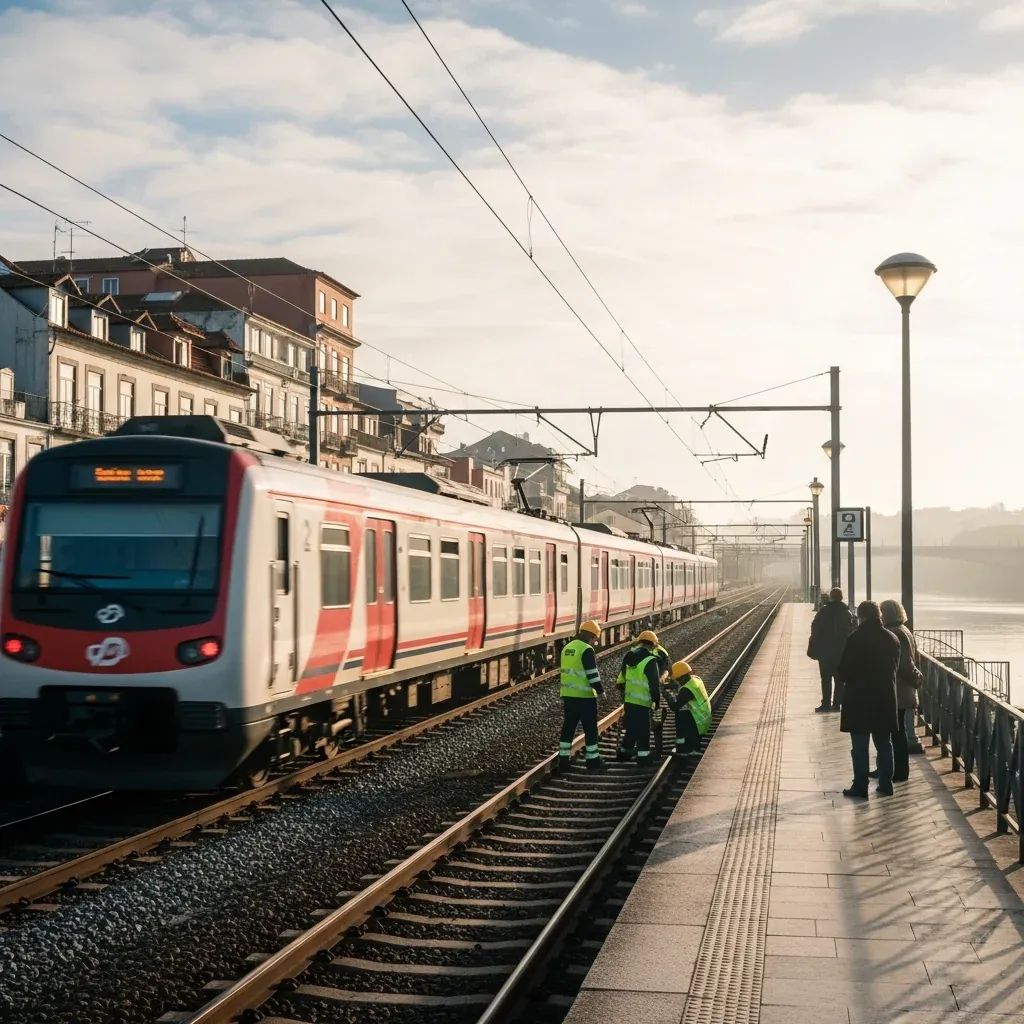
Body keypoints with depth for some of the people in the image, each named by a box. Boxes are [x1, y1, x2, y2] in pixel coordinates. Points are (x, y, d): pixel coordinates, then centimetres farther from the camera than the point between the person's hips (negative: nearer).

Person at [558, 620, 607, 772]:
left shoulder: (567, 648, 12)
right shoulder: (587, 650, -13)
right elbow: (592, 673, -16)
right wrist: (600, 690, -7)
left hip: (567, 695, 8)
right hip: (584, 696, -8)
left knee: (568, 727, 12)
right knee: (590, 728, 0)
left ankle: (564, 758, 15)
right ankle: (593, 760, 3)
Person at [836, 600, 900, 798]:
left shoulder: (856, 638, -15)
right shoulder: (892, 639, 3)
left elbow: (843, 672, -14)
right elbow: (895, 668, 9)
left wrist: (843, 676, 8)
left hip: (859, 700, -5)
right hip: (885, 699, 5)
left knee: (859, 746, 1)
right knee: (884, 744, 14)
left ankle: (860, 786, 3)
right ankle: (886, 784, 18)